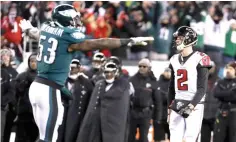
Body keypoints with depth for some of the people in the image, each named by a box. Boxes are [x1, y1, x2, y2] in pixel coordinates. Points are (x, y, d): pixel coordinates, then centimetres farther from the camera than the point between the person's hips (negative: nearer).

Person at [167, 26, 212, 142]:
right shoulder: (175, 60, 12)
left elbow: (202, 88, -11)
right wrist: (170, 107, 18)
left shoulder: (199, 59, -9)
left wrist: (191, 106, -20)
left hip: (194, 106, -6)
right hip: (177, 105, 6)